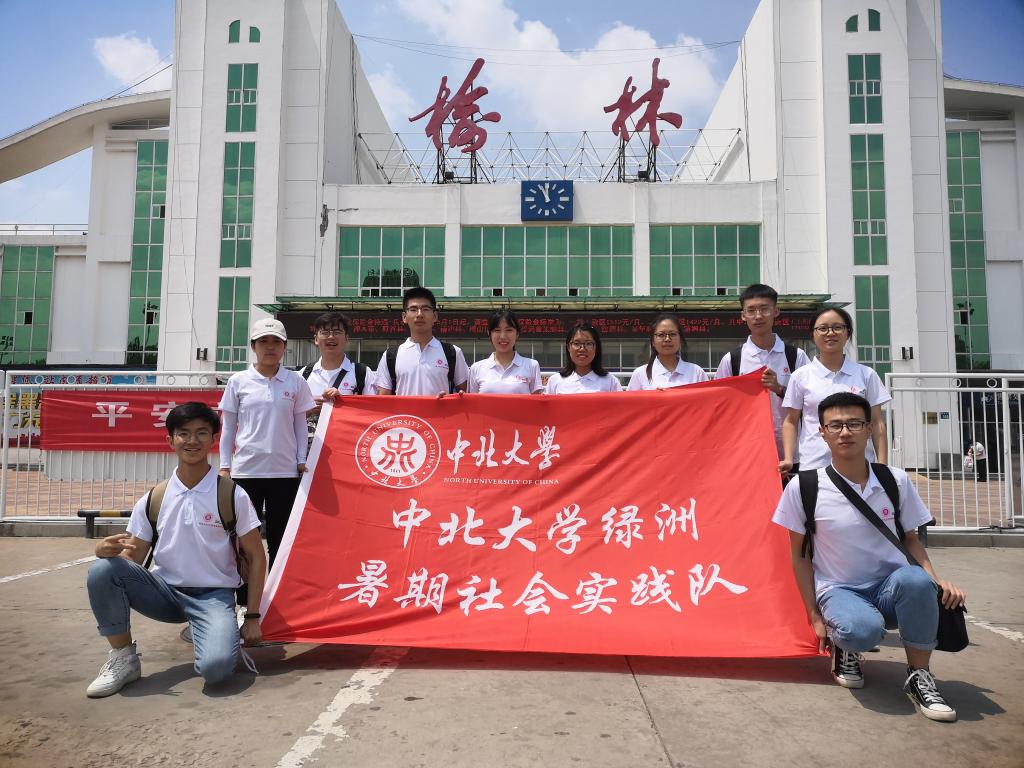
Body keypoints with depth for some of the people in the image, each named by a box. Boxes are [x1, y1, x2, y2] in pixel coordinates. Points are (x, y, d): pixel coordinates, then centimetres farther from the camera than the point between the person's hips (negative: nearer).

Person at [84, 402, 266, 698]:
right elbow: (132, 560, 2)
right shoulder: (152, 500, 1)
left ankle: (208, 634, 6)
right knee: (102, 571, -22)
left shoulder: (232, 495, -7)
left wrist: (253, 616, -6)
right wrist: (107, 549, -22)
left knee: (216, 667, -31)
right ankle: (123, 658, -4)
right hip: (165, 592, 3)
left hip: (213, 596, -3)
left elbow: (256, 557, -2)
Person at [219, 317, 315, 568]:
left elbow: (300, 425, 8)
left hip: (285, 471, 0)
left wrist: (302, 461, 1)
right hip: (246, 469, 0)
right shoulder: (238, 382, 2)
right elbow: (228, 428, 6)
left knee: (280, 538, 8)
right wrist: (224, 467, 3)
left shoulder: (295, 382, 3)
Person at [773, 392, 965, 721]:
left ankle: (919, 676, -11)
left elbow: (911, 540, 9)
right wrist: (814, 616, -3)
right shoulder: (803, 487, -9)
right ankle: (843, 645, 3)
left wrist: (938, 581, -10)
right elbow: (799, 554, 0)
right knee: (864, 630, -37)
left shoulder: (895, 481, -2)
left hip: (890, 587, 2)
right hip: (839, 591, -2)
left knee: (915, 579, -35)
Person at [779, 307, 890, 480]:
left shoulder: (866, 375, 7)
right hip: (814, 465, 0)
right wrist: (788, 459, -4)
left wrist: (882, 465, 1)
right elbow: (791, 422, 9)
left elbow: (877, 423, 8)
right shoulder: (801, 376, 5)